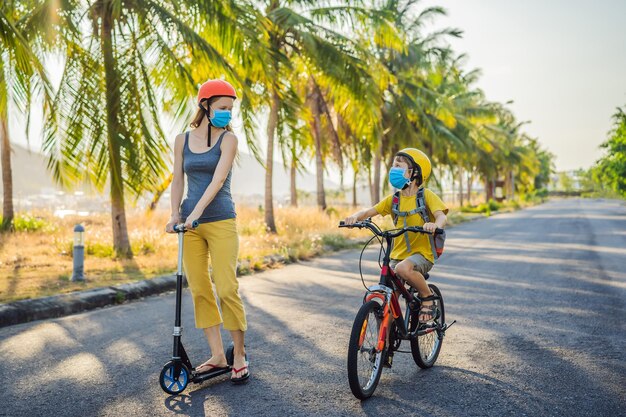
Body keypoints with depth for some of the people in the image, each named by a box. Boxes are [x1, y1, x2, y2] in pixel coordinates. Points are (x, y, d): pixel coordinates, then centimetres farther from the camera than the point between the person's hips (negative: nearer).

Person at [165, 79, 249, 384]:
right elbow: (178, 180, 12)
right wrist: (175, 213, -1)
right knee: (199, 290, 4)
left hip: (220, 221, -4)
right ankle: (217, 355, 14)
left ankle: (239, 355, 5)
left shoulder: (228, 139, 0)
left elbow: (218, 179, -12)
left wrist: (197, 210, -23)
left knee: (227, 289, -8)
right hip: (190, 222, 4)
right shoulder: (182, 140, 11)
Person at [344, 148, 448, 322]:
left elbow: (442, 216, -20)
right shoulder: (394, 199, 7)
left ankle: (428, 298, -11)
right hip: (398, 254, 5)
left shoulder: (426, 195, -6)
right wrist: (355, 216, -21)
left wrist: (435, 224, -44)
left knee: (403, 268, -36)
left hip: (421, 254, -5)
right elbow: (369, 211, 2)